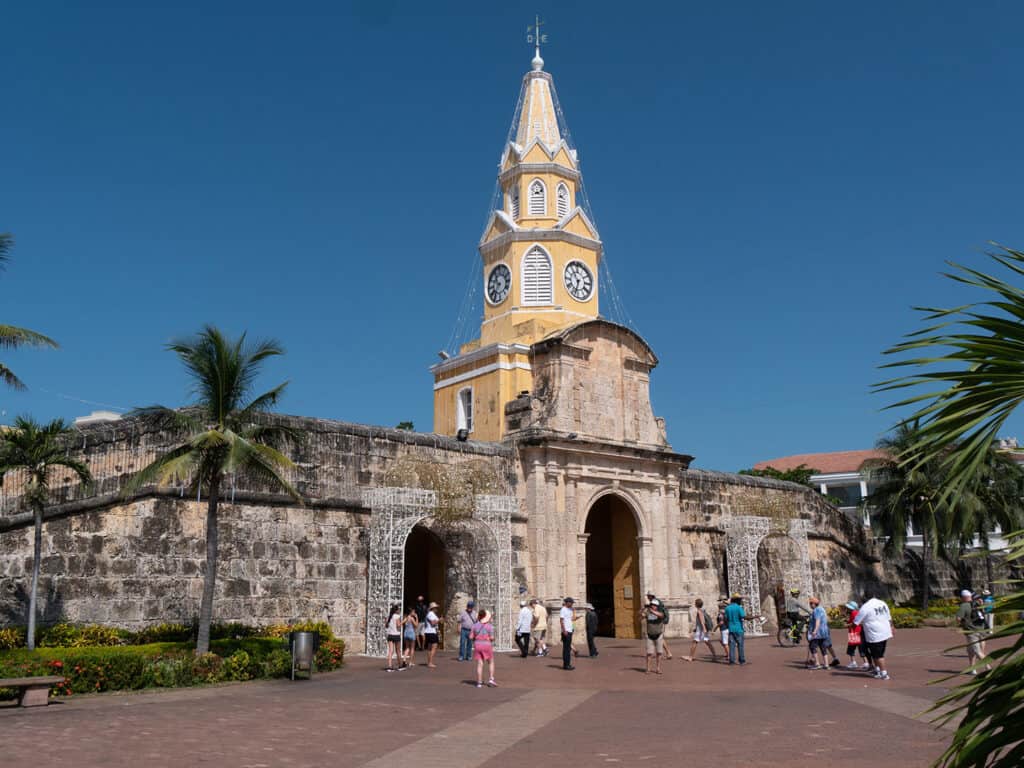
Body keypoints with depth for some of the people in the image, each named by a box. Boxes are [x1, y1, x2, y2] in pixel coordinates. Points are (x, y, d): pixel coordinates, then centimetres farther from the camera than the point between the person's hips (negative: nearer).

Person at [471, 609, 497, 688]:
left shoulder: (475, 625, 1)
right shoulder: (490, 626, -8)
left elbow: (471, 637, 0)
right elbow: (492, 638, -12)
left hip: (477, 646, 3)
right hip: (487, 645, -3)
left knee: (480, 664, 5)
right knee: (491, 663, 14)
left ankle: (479, 683, 2)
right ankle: (491, 680, 3)